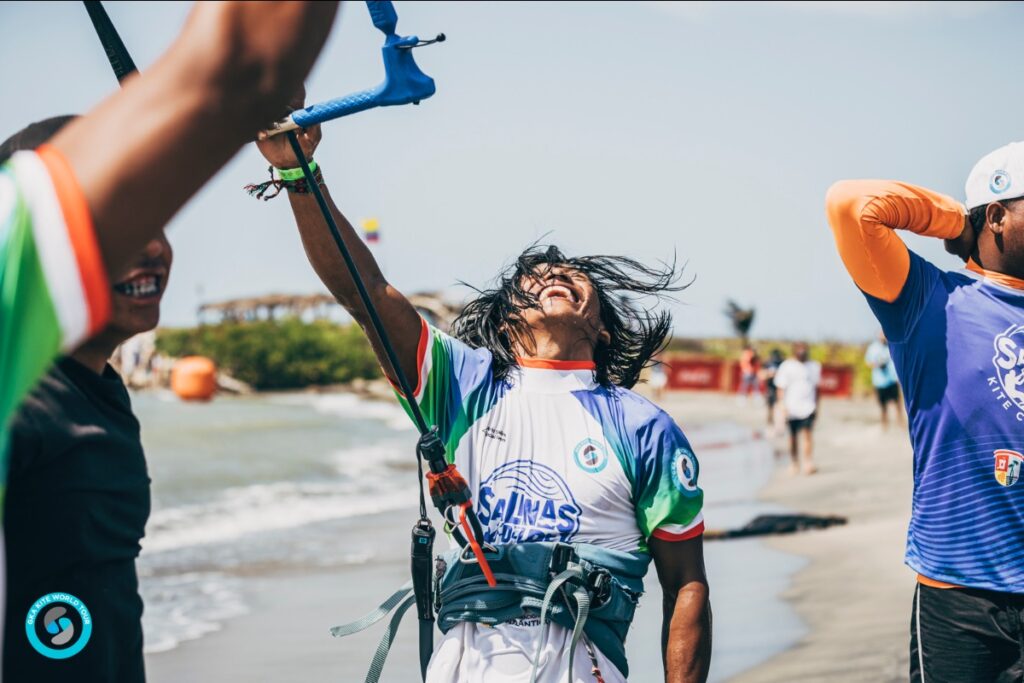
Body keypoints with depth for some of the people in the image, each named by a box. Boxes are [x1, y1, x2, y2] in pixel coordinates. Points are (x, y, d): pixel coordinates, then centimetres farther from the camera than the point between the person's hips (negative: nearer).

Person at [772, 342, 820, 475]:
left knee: (808, 433, -11)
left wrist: (816, 405, 13)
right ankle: (794, 463, 20)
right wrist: (783, 406, -10)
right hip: (792, 407, -1)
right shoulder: (787, 367, -3)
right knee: (793, 436, 7)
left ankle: (809, 464, -14)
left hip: (808, 407, 1)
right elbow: (782, 388, -3)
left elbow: (815, 387, 15)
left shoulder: (813, 366, 8)